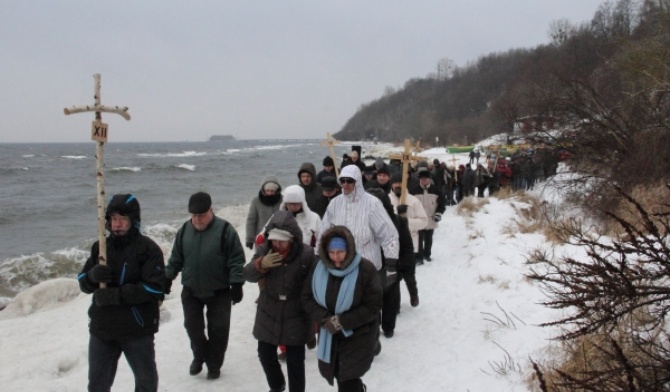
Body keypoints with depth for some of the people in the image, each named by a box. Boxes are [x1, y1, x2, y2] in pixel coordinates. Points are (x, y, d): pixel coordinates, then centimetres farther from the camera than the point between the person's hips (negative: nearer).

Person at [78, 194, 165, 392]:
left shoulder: (148, 249, -11)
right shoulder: (100, 247, 4)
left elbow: (154, 288, -19)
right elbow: (84, 284, 6)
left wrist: (116, 295, -24)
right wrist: (93, 275, -18)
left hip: (137, 330, -4)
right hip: (101, 328, 5)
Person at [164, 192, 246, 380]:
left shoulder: (225, 230, -14)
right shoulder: (185, 230, 0)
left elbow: (236, 260, -13)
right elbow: (176, 258, 10)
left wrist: (236, 285, -16)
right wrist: (168, 278, 9)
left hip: (219, 292, -3)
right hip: (191, 290, 4)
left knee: (218, 329, 6)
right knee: (192, 326, 11)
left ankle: (214, 364, 24)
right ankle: (199, 355, 36)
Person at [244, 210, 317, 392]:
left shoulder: (307, 254, -17)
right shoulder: (264, 249, -7)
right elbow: (248, 275, -9)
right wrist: (261, 264, -31)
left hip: (296, 316, -4)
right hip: (268, 314, 4)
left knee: (295, 361, 4)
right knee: (265, 354, 17)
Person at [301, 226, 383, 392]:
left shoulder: (366, 269, -19)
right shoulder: (319, 268, -7)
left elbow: (373, 306, -17)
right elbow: (306, 297, -1)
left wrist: (342, 321, -21)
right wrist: (325, 319, -17)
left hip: (358, 336, -5)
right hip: (329, 333, 5)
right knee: (339, 375, 17)